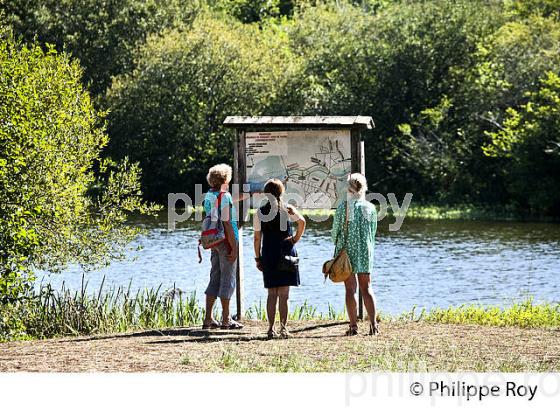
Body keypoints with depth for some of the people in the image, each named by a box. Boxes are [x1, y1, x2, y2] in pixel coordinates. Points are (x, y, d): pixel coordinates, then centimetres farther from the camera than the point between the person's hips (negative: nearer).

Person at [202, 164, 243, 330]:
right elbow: (227, 223, -18)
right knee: (228, 280, -2)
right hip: (226, 241, -8)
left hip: (214, 241, 8)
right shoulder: (224, 197, -15)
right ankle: (226, 320, 0)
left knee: (215, 279, 12)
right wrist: (234, 247, -17)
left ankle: (208, 318, 11)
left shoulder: (208, 196, 9)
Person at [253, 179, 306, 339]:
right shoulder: (287, 209, -1)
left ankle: (271, 329, 7)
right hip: (286, 253, -2)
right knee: (284, 294, 0)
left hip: (268, 255, 2)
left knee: (272, 294, 9)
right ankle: (283, 327, -6)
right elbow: (302, 221, -18)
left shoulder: (260, 213, 3)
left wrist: (258, 258, 8)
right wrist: (296, 238, -5)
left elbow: (257, 238, 2)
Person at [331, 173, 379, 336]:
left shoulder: (343, 206, -8)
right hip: (365, 251, 3)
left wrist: (337, 244, 16)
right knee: (366, 288, 9)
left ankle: (353, 326, 0)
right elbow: (373, 232, 8)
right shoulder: (370, 208, 1)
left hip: (347, 251, -3)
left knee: (350, 290, 2)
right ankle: (373, 324, 0)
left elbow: (336, 230, -4)